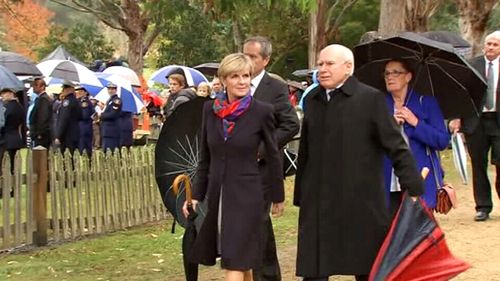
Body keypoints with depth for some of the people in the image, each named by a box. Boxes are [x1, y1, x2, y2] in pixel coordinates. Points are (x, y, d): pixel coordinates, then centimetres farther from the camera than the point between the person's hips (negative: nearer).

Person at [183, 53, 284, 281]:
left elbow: (273, 156, 2)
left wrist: (278, 196, 8)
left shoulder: (262, 111, -8)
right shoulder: (210, 109, 3)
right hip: (216, 195, 4)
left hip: (246, 196, -4)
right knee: (241, 262, 15)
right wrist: (196, 195, 8)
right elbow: (205, 157, 10)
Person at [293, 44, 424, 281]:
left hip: (361, 206, -4)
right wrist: (300, 197, 15)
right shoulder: (312, 100, 11)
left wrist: (413, 188, -12)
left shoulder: (371, 99, -5)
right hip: (318, 206, 4)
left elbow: (397, 147, -6)